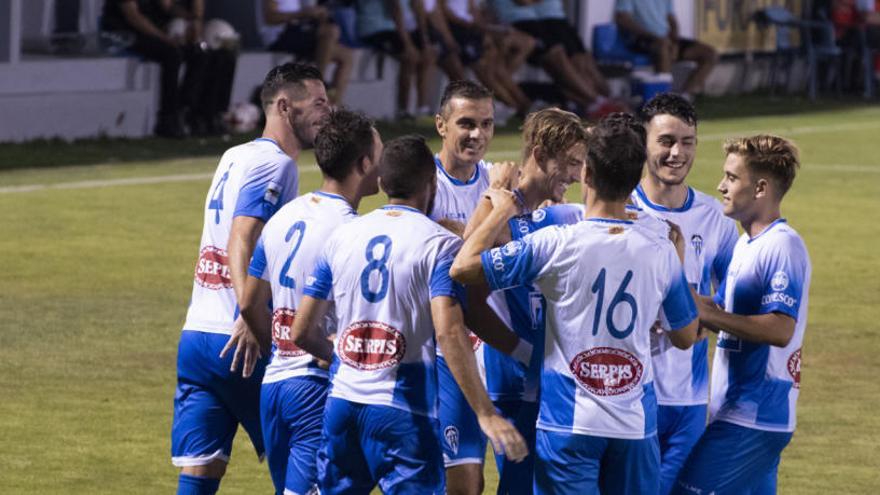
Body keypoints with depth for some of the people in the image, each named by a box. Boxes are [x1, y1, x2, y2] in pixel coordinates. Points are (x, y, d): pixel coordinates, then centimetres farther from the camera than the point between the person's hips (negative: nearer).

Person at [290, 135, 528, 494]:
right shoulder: (440, 244, -7)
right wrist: (486, 415, -21)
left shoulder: (341, 237, 9)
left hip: (342, 402, 5)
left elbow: (302, 332, 11)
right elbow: (448, 333, -20)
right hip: (403, 411, -5)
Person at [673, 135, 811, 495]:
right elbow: (726, 312, 19)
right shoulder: (747, 245, 16)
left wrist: (707, 313, -22)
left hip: (751, 417, -10)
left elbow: (780, 329, -25)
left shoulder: (782, 246, -16)